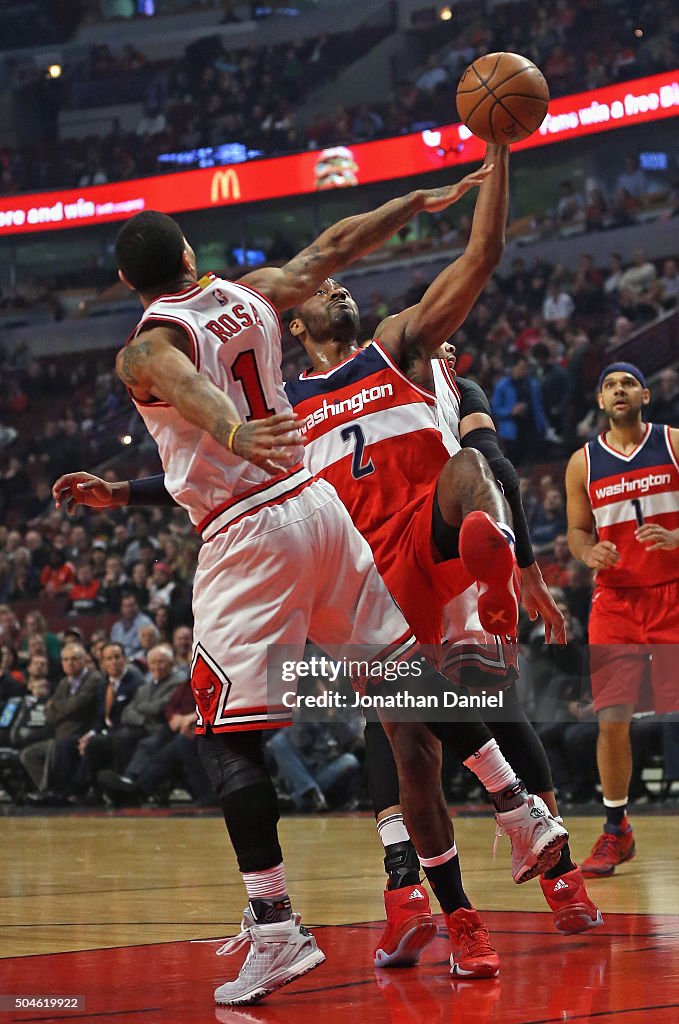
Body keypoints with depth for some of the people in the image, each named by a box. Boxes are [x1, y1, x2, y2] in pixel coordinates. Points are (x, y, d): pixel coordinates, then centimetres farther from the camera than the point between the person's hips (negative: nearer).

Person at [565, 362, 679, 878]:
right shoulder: (583, 463, 6)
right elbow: (577, 530, 13)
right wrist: (588, 552, -9)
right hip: (615, 599, 2)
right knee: (612, 721, -3)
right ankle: (616, 830, 11)